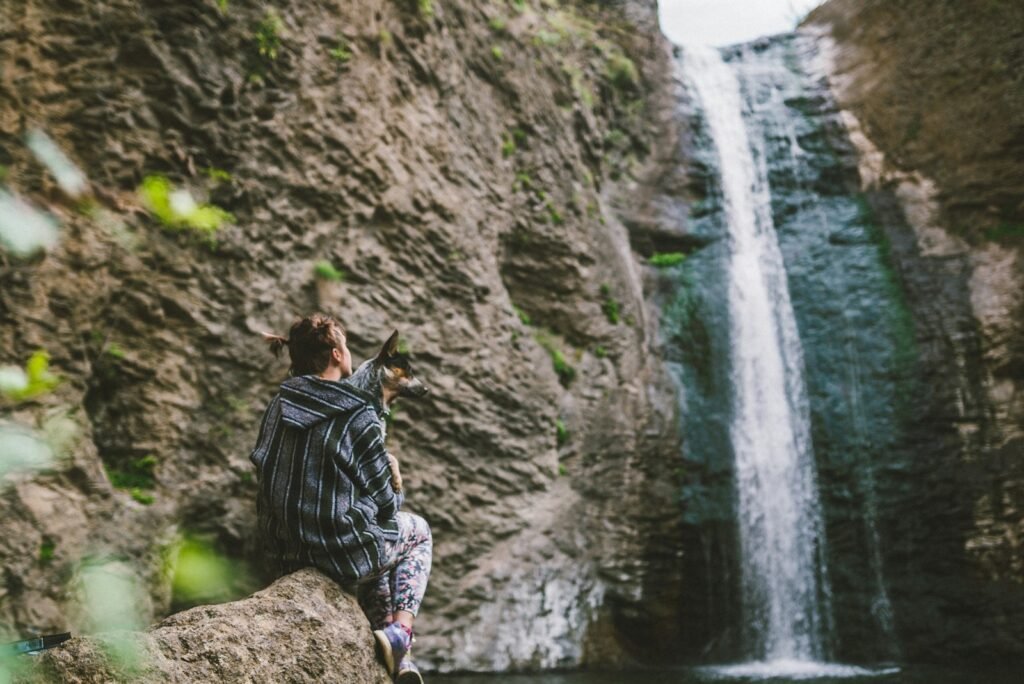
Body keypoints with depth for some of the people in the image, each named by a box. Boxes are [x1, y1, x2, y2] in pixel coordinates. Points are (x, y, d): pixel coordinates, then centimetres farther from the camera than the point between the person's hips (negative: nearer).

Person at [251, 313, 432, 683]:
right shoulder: (357, 416, -17)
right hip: (341, 552, -6)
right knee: (417, 531, 24)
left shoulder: (278, 407, 1)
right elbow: (383, 503, -11)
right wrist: (393, 478, 12)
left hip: (285, 553, 7)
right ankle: (400, 632, 10)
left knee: (377, 549, 35)